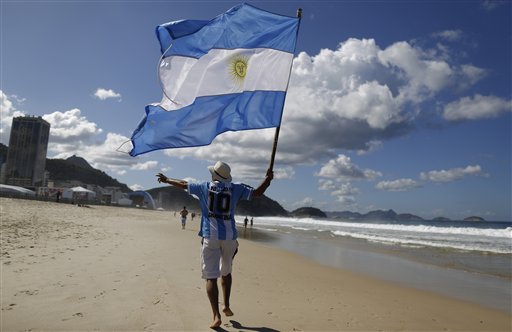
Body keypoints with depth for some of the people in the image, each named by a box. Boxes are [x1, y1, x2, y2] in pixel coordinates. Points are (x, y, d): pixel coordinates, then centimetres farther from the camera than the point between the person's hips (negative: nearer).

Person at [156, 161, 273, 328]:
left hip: (210, 237, -2)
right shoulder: (236, 188, 4)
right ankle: (227, 306, 27)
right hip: (229, 236, 2)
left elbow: (183, 184, 15)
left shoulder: (205, 187, 4)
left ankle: (216, 316, -7)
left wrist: (166, 179, 32)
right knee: (226, 272, 22)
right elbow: (257, 192, 5)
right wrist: (268, 179, 21)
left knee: (211, 277, -1)